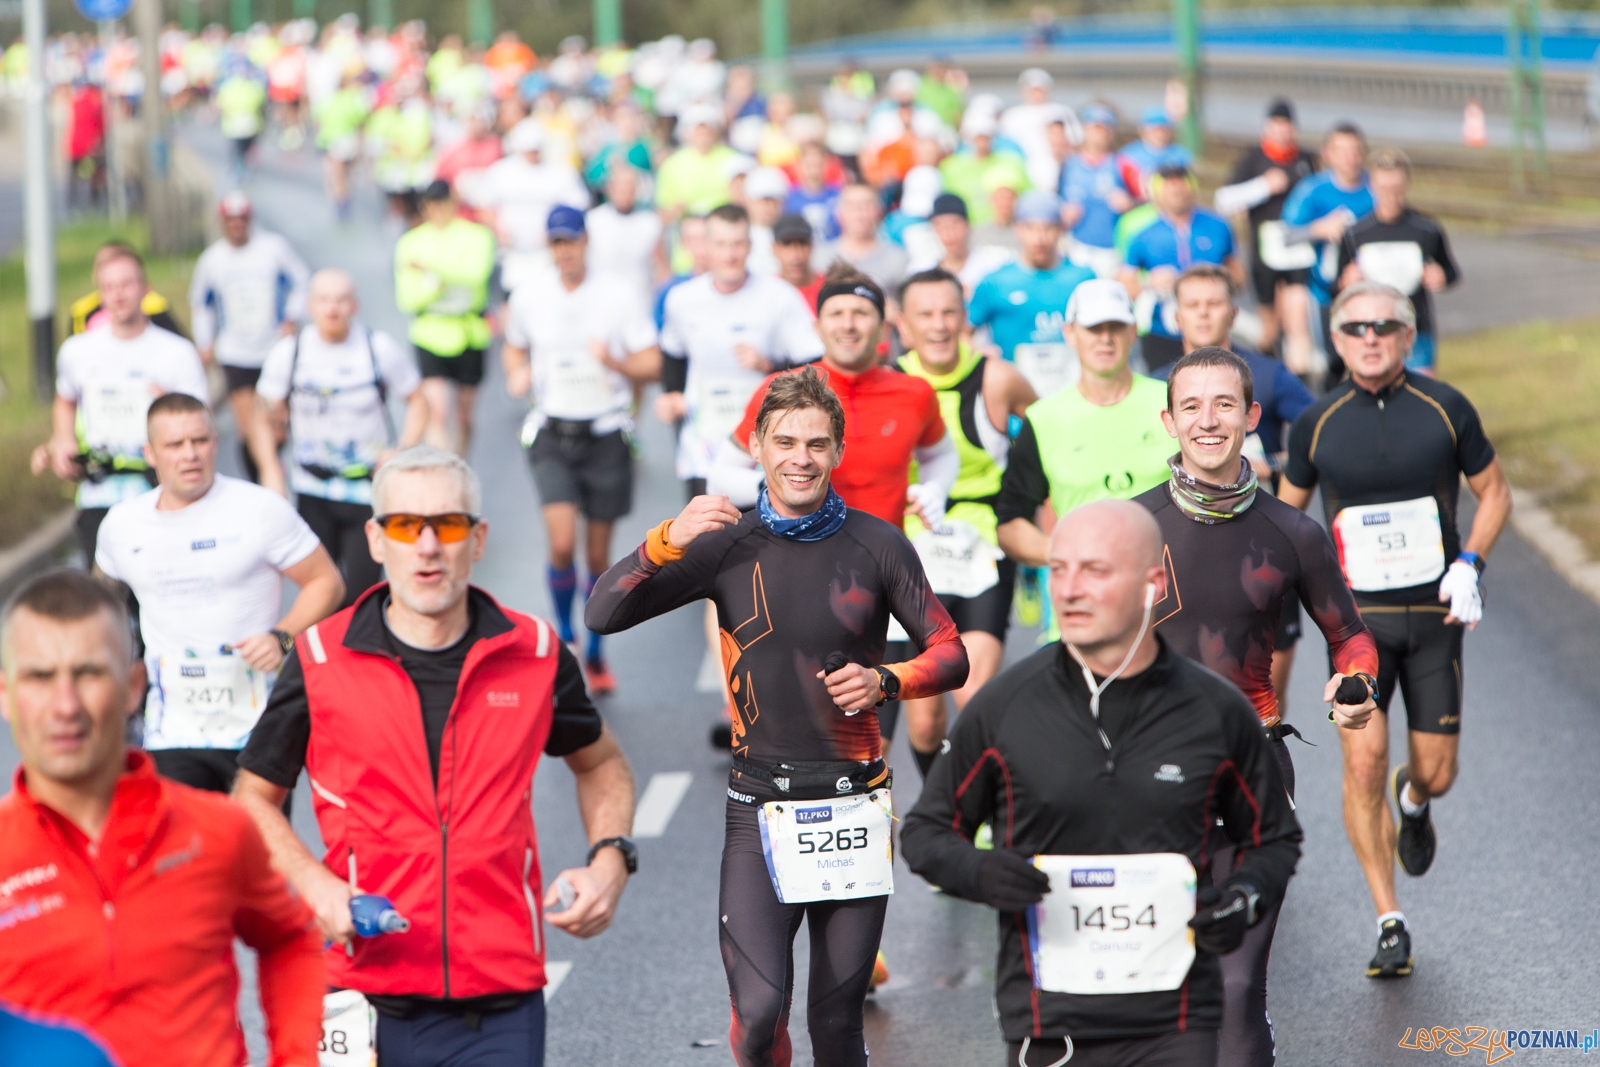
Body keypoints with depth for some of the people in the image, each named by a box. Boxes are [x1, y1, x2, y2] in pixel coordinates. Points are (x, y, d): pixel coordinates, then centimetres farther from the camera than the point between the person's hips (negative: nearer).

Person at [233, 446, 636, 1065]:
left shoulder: (535, 654, 4)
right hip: (368, 1001, -1)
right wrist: (313, 883, -8)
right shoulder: (321, 661, -1)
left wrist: (611, 858, 4)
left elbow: (600, 763, 22)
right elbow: (253, 798, 9)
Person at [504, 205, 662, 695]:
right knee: (562, 543, -17)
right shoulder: (528, 297, 3)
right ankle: (563, 636, 7)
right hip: (552, 434, 0)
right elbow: (515, 347, 20)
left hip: (605, 434, 0)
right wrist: (517, 373, -3)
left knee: (598, 554, 6)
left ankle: (594, 654, 24)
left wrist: (615, 362, -22)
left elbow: (652, 365, -2)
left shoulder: (619, 297, -3)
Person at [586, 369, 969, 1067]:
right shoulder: (727, 547, 3)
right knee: (759, 1010, -14)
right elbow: (603, 615, -2)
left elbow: (950, 655, 7)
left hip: (854, 801, 1)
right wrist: (668, 540, -18)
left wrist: (885, 681, -14)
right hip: (760, 801, -1)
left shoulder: (877, 546, 3)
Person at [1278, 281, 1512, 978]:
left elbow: (1494, 491, 8)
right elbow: (1287, 508, 14)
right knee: (1363, 758, -16)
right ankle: (1390, 923, -6)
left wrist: (1470, 563, -7)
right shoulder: (1316, 423, 0)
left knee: (1436, 774, 4)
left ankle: (1413, 801, 45)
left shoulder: (1446, 410, -2)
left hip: (1434, 612, 1)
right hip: (1356, 614, -1)